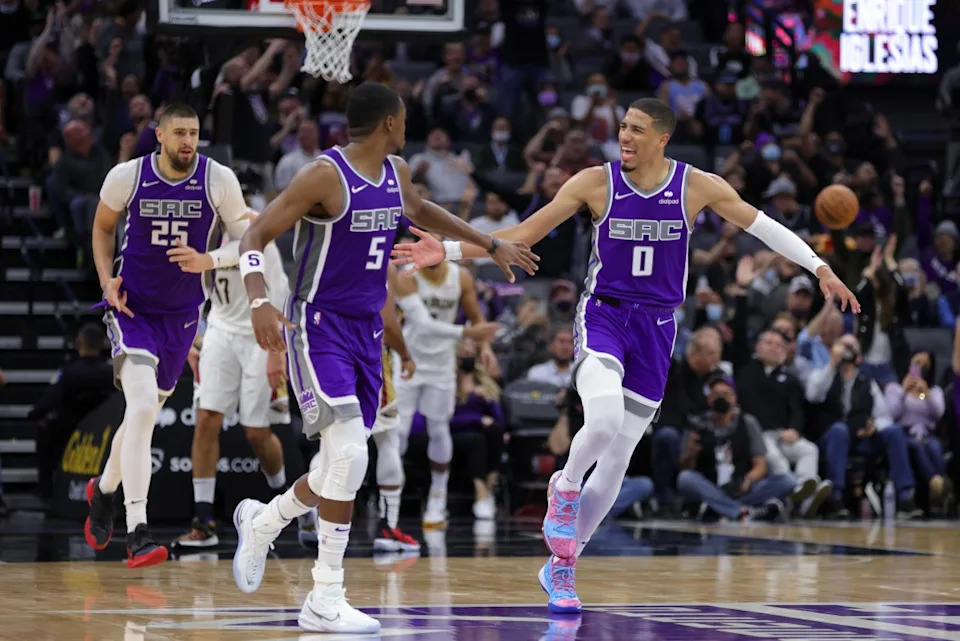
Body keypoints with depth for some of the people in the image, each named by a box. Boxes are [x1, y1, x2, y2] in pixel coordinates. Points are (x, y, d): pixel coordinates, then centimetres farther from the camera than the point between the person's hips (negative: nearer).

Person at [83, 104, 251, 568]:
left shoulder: (219, 180, -10)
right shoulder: (126, 176, -9)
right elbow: (103, 227, 9)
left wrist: (208, 260, -22)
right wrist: (107, 280, -5)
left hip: (182, 314, 3)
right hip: (131, 307, -3)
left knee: (144, 413, 15)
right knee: (142, 407, -21)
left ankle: (104, 491, 45)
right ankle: (137, 533, -23)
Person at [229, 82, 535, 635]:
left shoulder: (397, 173, 8)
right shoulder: (326, 176, -16)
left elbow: (419, 211, 31)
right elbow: (255, 236, -18)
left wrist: (493, 245, 33)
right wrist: (260, 302, -34)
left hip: (366, 330, 8)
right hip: (318, 327, -8)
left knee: (345, 465, 8)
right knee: (349, 454, -20)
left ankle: (261, 522, 37)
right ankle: (326, 602, -12)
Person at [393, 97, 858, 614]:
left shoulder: (697, 186, -4)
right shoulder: (595, 182, -6)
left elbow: (763, 226, 5)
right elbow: (522, 236, -5)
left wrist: (819, 268, -4)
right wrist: (448, 251, -14)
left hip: (656, 328, 2)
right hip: (602, 315, -2)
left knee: (617, 460, 4)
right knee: (604, 420, -32)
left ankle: (561, 566, 18)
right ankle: (565, 488, 0)